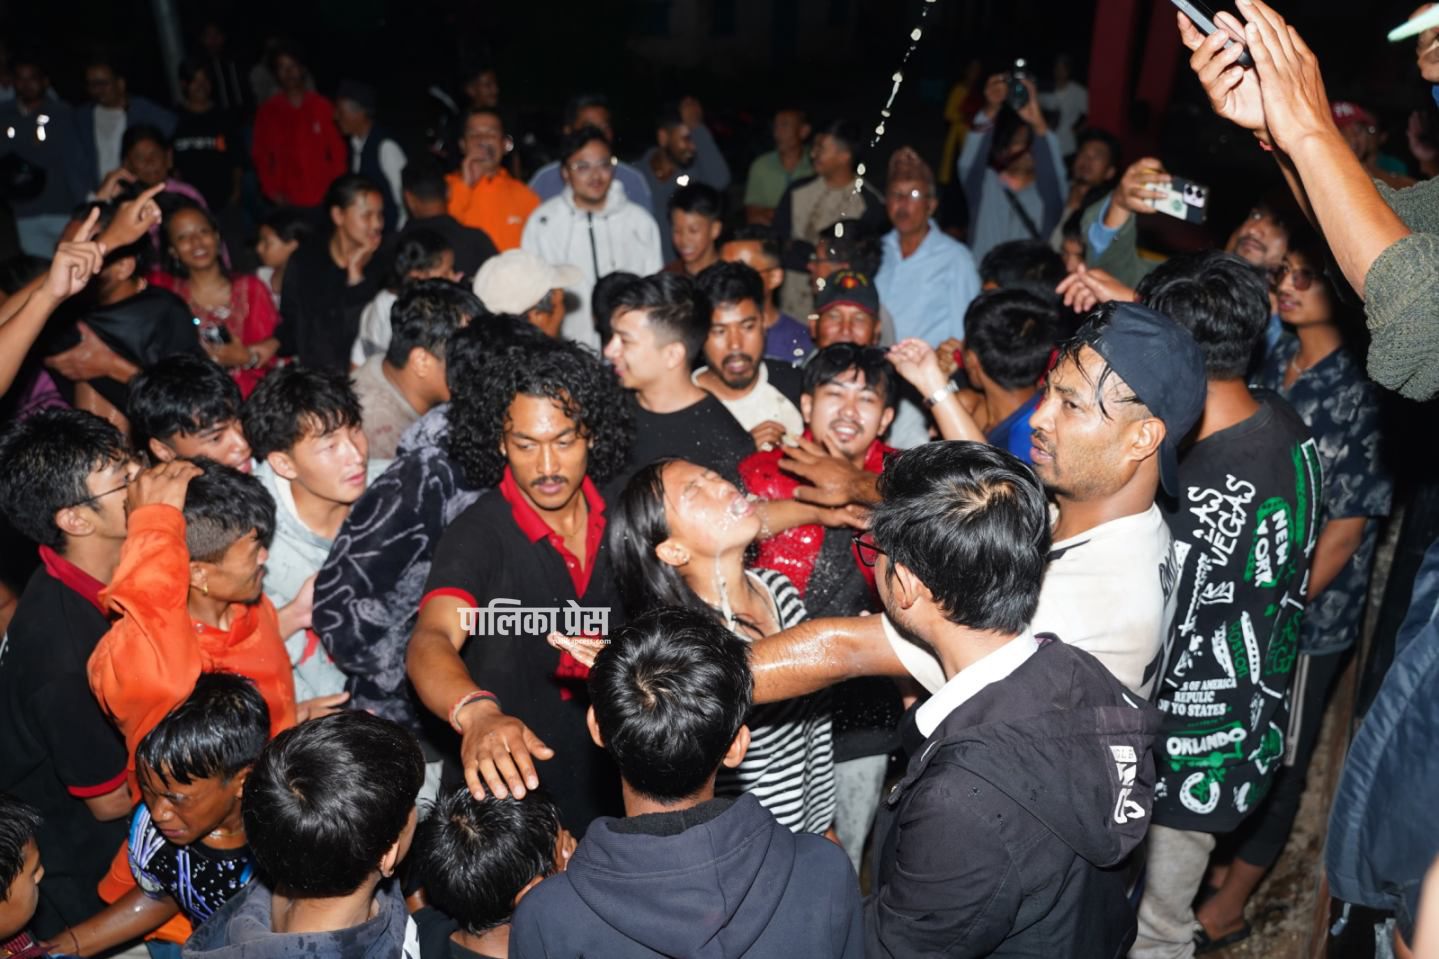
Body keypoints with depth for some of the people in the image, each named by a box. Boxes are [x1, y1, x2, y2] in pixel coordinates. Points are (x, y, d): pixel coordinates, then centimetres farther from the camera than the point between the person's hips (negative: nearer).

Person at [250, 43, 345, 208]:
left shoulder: (323, 107, 8)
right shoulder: (267, 112, 8)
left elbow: (338, 151, 8)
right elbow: (260, 155, 9)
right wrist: (272, 191, -2)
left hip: (322, 199, 0)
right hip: (286, 202, 0)